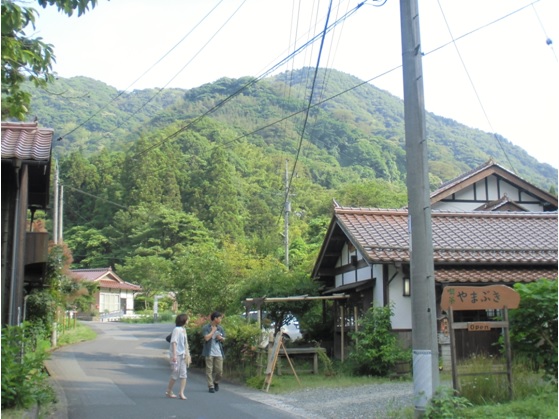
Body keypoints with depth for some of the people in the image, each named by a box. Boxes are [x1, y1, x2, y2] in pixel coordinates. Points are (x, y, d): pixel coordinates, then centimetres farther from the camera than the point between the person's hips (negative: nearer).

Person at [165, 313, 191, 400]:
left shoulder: (184, 329, 13)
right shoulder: (177, 329, -12)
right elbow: (174, 342, -18)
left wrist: (187, 354, 19)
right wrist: (174, 355, -24)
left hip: (182, 355, 8)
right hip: (176, 355, -8)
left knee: (183, 374, 0)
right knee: (175, 374, -1)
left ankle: (181, 393, 1)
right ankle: (169, 391, 16)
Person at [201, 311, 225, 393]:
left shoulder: (220, 328, 10)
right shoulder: (206, 327, -6)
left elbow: (224, 338, 18)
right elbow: (206, 338, -18)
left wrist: (221, 338, -5)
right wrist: (213, 330, -9)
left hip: (219, 352, 4)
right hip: (209, 352, -4)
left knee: (219, 370, 3)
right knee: (209, 370, -1)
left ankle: (216, 382, 28)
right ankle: (211, 386, 8)